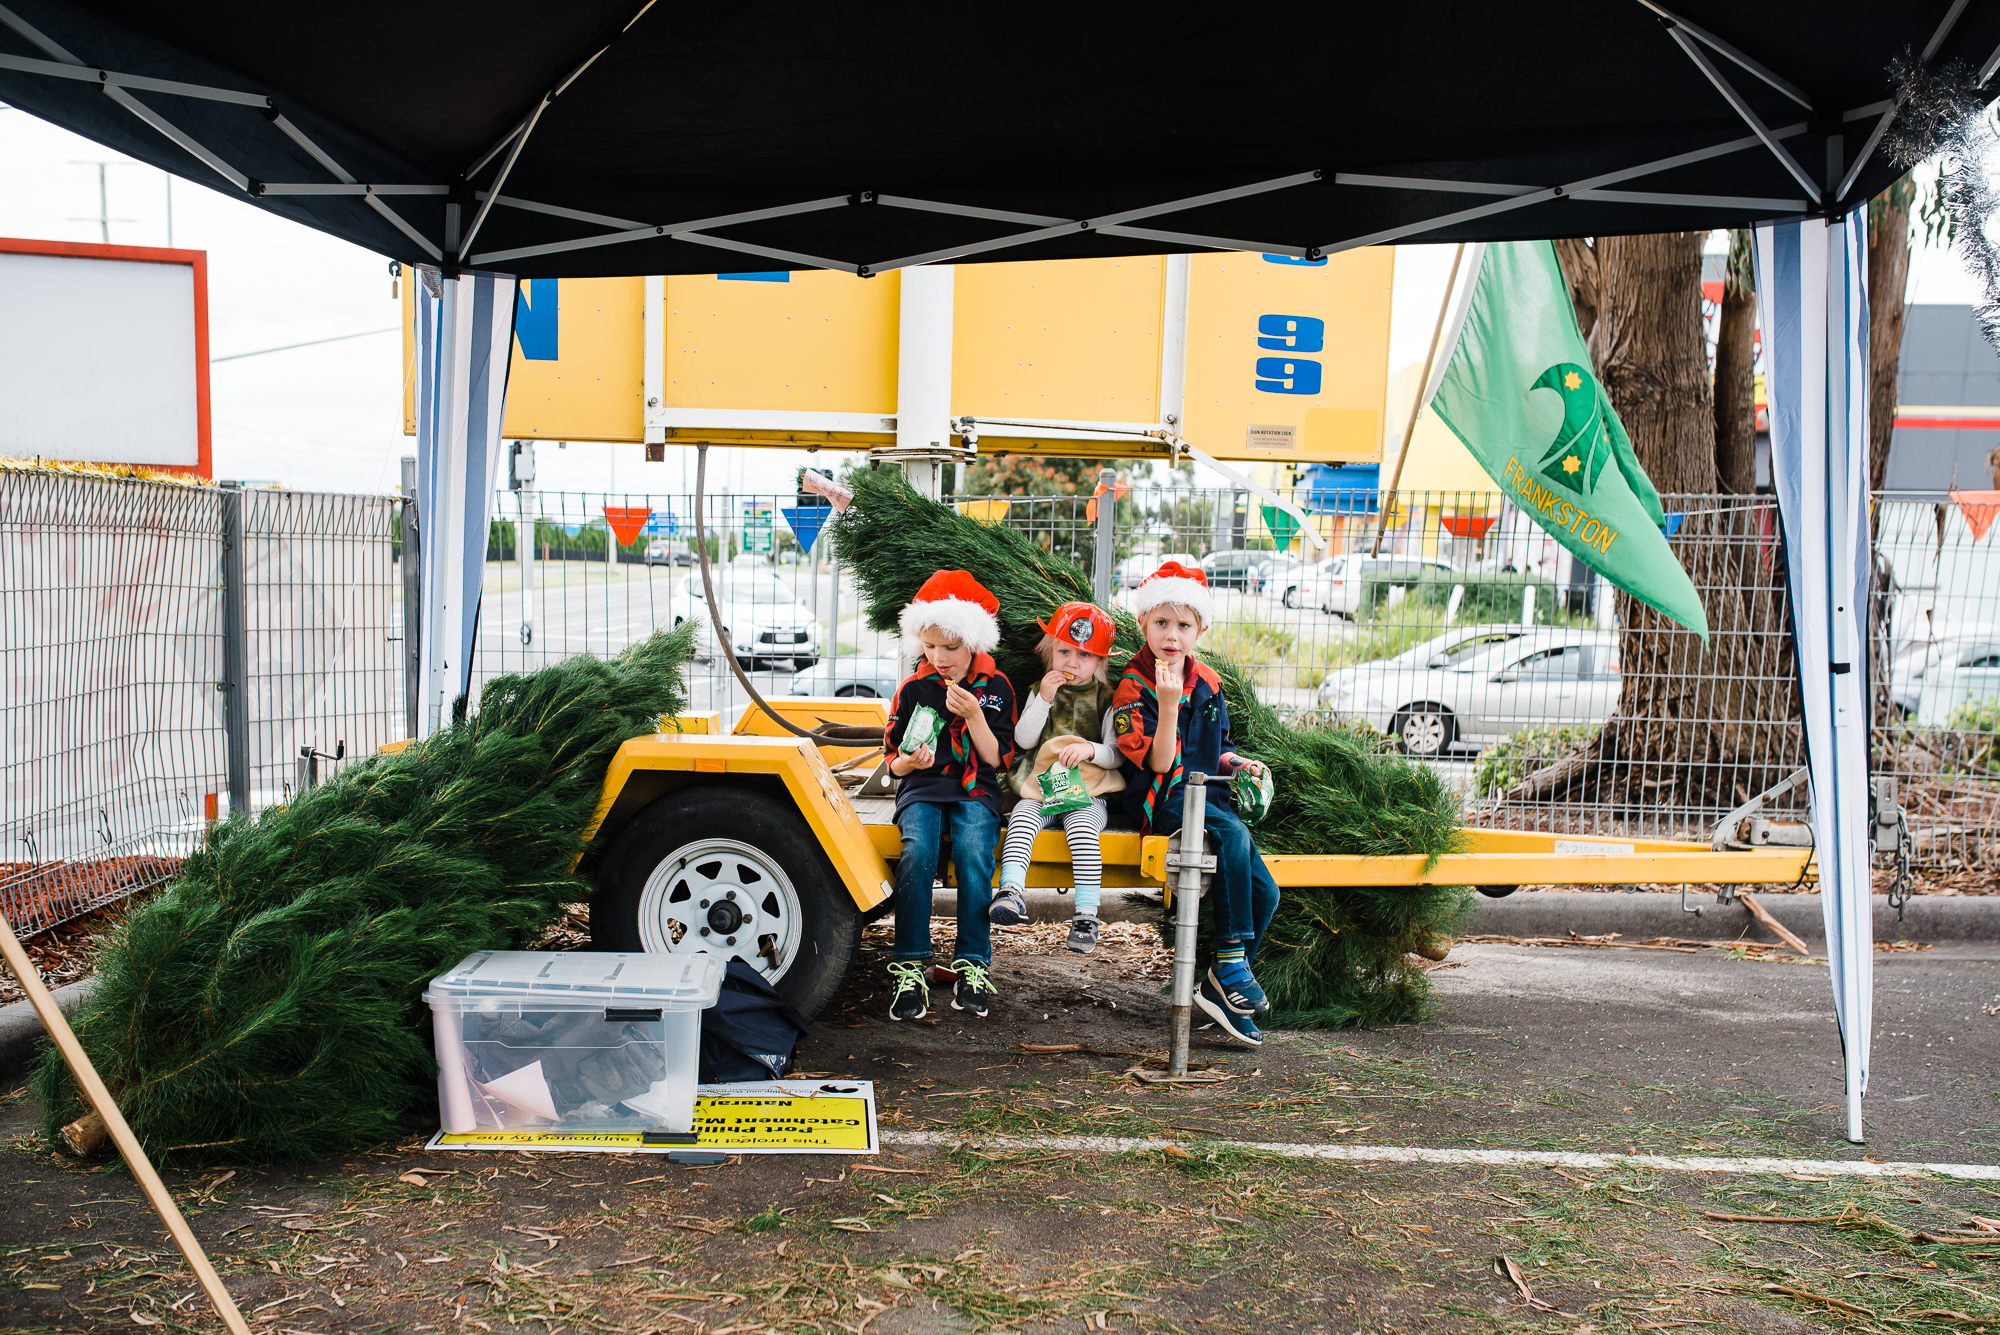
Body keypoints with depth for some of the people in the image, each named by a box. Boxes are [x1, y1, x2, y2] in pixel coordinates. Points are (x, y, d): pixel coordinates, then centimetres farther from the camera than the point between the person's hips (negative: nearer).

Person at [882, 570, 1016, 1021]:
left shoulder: (996, 688, 4)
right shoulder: (913, 688, 7)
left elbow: (997, 761, 0)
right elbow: (894, 761, 11)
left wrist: (974, 716, -14)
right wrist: (910, 762, -13)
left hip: (975, 790, -1)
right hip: (922, 787, 1)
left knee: (973, 850, -32)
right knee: (917, 851, -30)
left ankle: (973, 963, -21)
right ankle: (910, 967, -24)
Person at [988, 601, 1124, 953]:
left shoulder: (1107, 699, 8)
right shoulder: (1041, 690, 14)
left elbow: (1116, 754, 3)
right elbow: (1024, 740, 2)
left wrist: (1089, 749, -18)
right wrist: (1044, 699, -8)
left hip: (1087, 794, -2)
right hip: (1040, 790, 2)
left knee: (1082, 828, -31)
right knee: (1022, 820, -29)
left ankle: (1087, 914, -32)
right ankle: (1011, 892, -43)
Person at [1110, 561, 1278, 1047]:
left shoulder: (1208, 683, 14)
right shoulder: (1132, 689, -5)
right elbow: (1160, 763, -15)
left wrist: (1239, 763, 4)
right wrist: (1168, 703, -26)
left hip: (1209, 794, 6)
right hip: (1163, 801, -6)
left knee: (1265, 893, -9)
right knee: (1234, 834, -34)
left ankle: (1221, 991, 3)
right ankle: (1230, 960, -23)